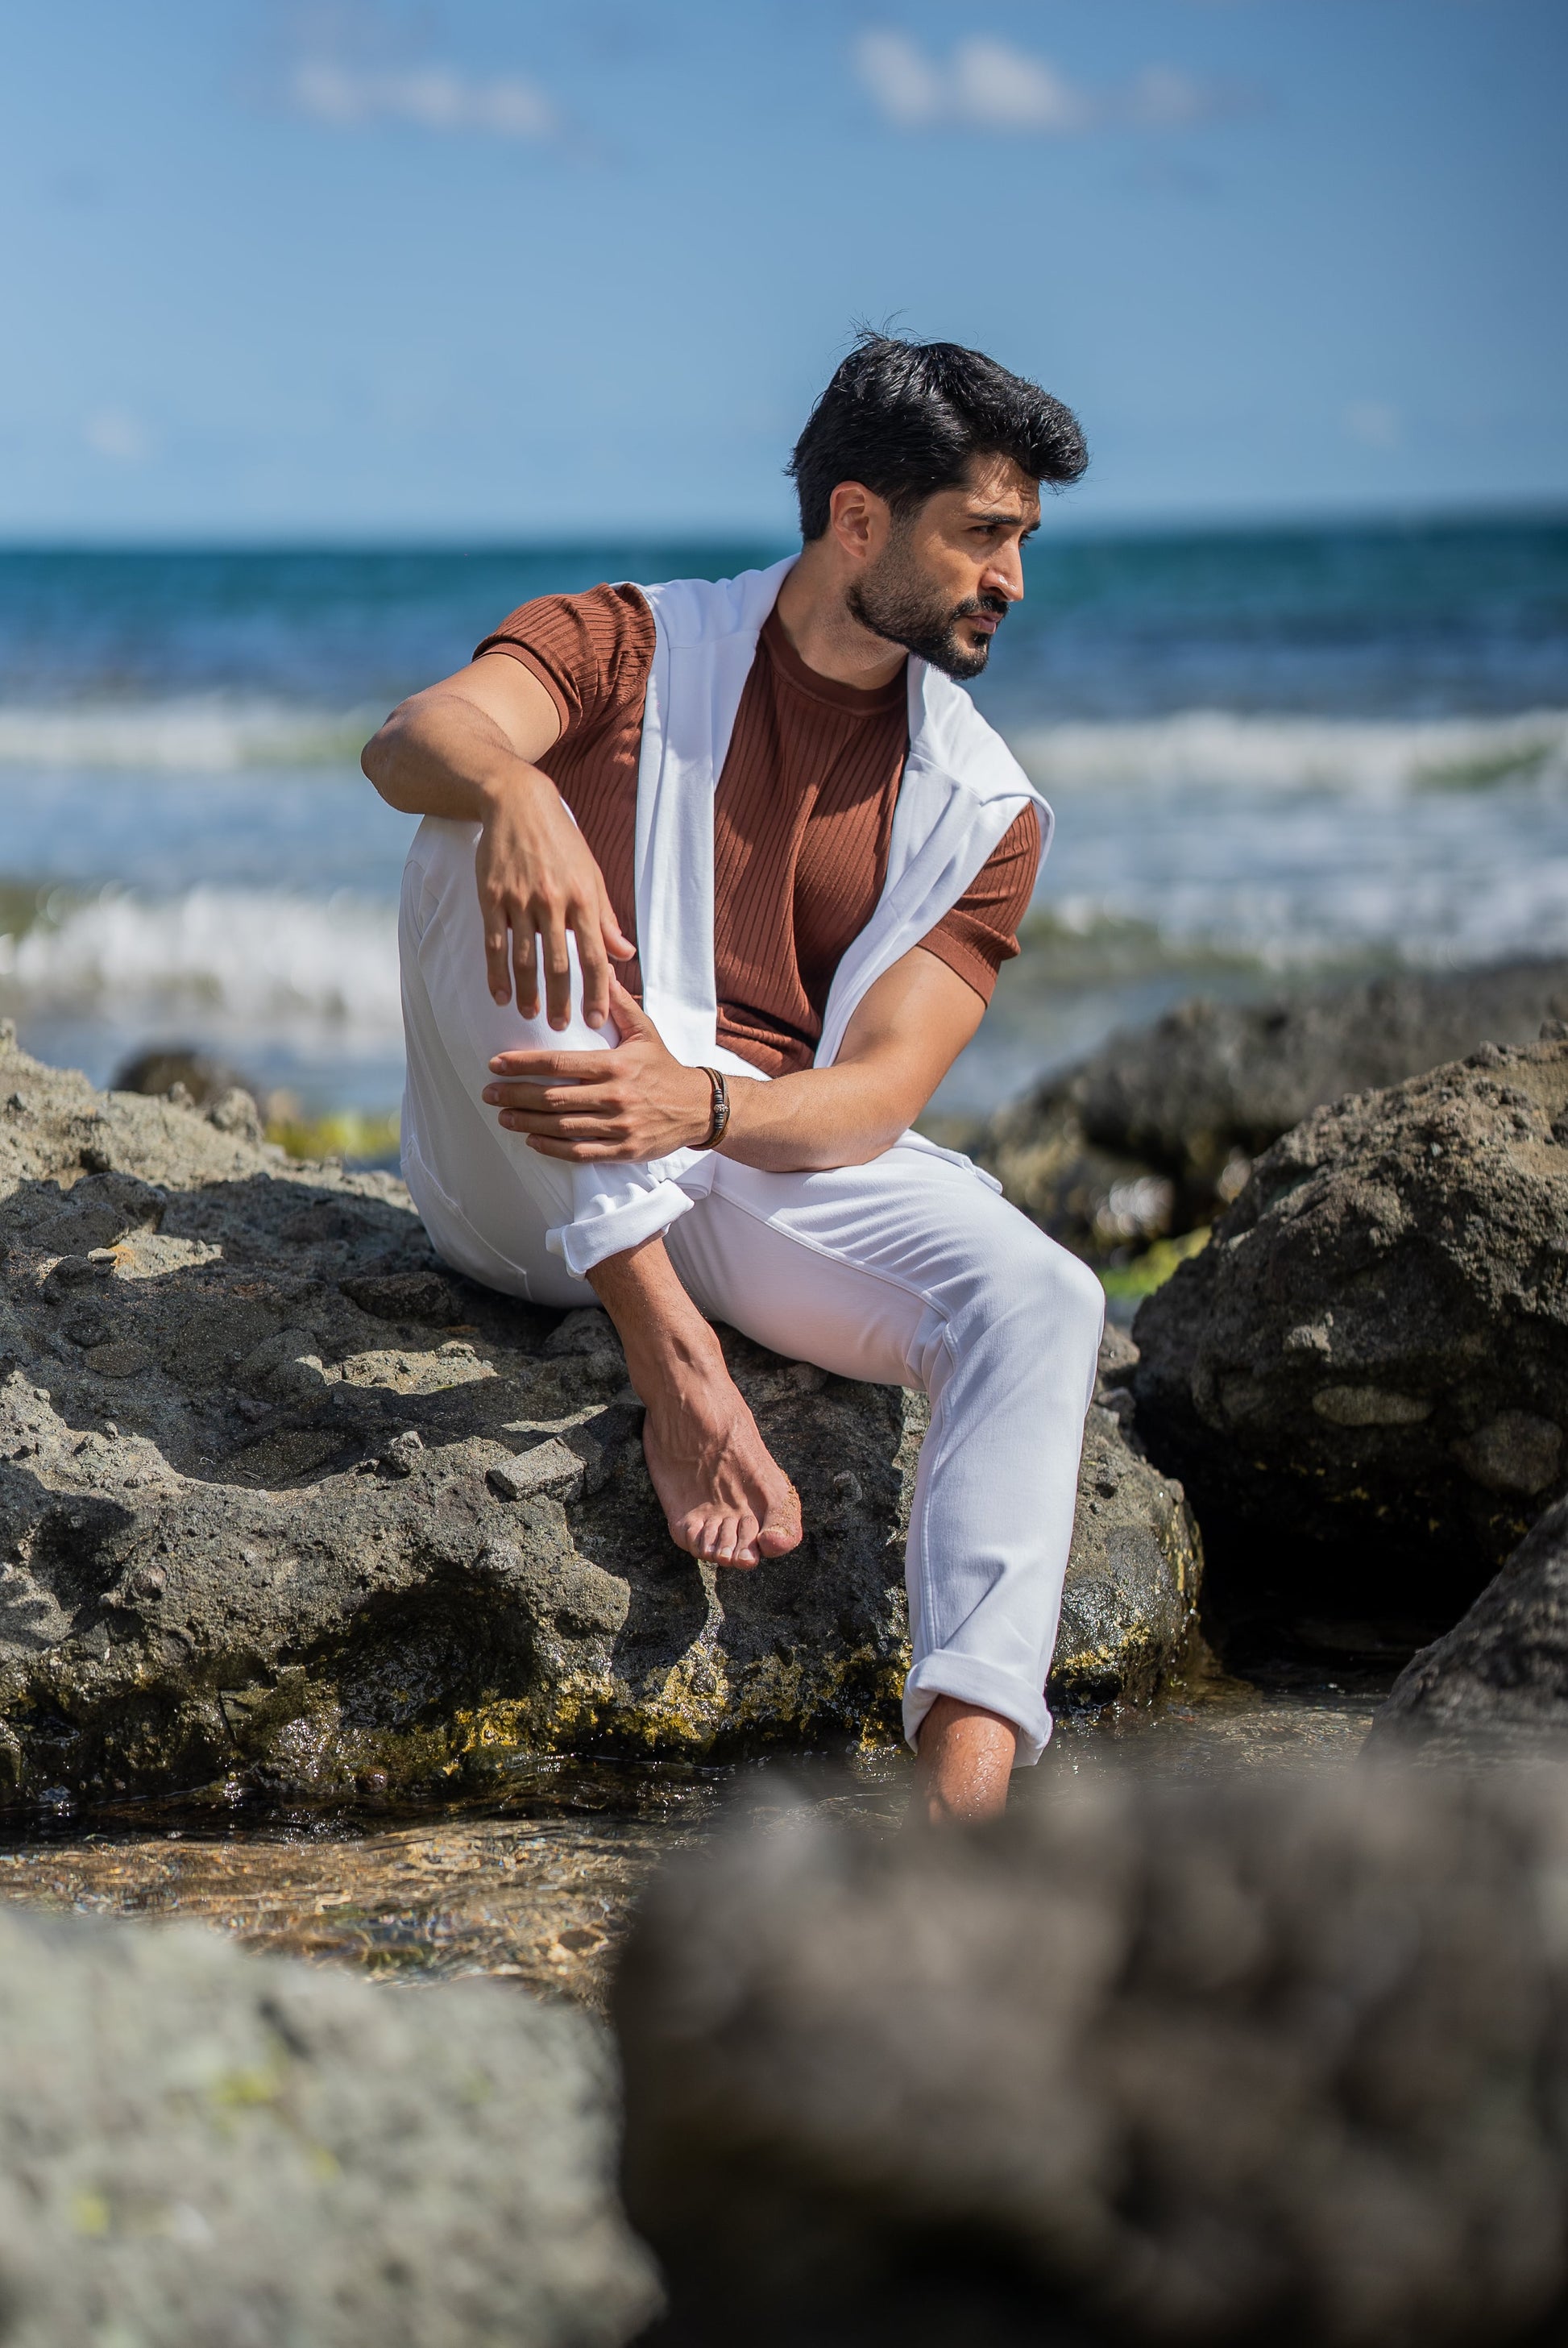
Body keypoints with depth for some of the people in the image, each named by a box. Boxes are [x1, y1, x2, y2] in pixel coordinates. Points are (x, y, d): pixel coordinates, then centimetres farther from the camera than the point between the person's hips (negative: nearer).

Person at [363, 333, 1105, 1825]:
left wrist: (699, 1106, -30)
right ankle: (671, 1358, -35)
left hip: (771, 1168, 2)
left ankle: (965, 1763, -45)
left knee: (1039, 1301, -26)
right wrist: (509, 786, -44)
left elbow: (879, 1095, -6)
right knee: (492, 842, -28)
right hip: (526, 1180, -1)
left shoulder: (983, 808, 8)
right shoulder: (637, 649, 5)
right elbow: (412, 740, -18)